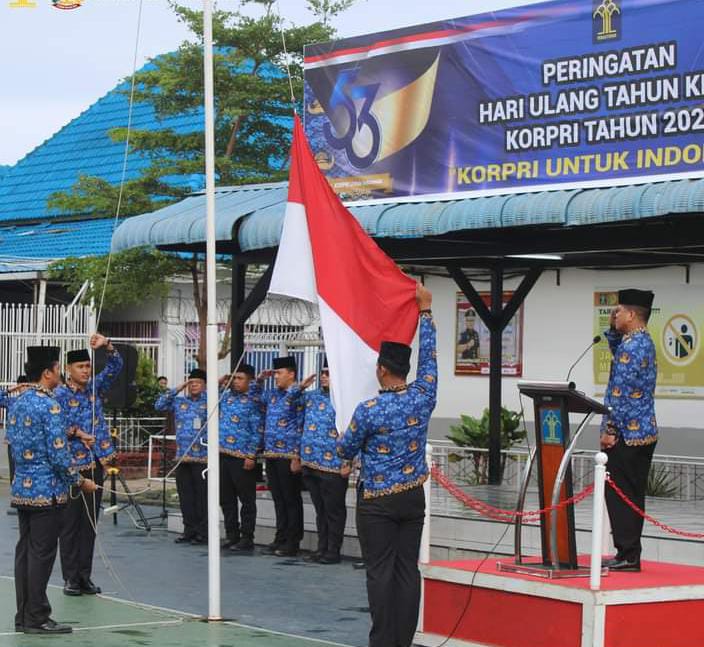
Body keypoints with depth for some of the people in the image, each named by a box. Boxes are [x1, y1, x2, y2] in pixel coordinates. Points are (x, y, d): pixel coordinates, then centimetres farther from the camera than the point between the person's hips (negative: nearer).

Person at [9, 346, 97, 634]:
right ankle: (37, 618, 0)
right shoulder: (49, 406, -16)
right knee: (42, 554, -3)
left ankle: (24, 616, 14)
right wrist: (80, 482, -5)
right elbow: (59, 455, -18)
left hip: (21, 488, 8)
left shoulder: (17, 403, 11)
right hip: (46, 491, -8)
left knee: (24, 551, 10)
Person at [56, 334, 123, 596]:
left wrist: (107, 345, -12)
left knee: (90, 522, 8)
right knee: (70, 523, 2)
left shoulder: (95, 388, 9)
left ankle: (85, 575, 14)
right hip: (72, 465, -5)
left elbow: (116, 367, 3)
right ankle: (70, 577, 7)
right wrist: (77, 433, -26)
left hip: (96, 464, 5)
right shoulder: (60, 394, -6)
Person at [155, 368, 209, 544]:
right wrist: (177, 389, 5)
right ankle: (189, 530, 15)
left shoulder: (208, 402, 3)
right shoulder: (179, 402, 14)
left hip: (202, 457, -4)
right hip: (182, 457, 4)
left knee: (202, 495, -2)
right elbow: (159, 405, 7)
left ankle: (203, 533, 4)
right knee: (185, 495, 7)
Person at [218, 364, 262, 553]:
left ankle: (247, 539, 5)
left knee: (247, 500, 1)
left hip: (242, 457, -7)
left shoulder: (253, 401, -7)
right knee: (226, 498, 12)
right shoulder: (226, 397, 13)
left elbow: (258, 431, -10)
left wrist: (251, 456, -15)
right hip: (223, 454, 7)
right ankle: (231, 535, 21)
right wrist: (219, 382, 14)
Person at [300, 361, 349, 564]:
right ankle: (322, 547, 23)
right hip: (310, 463, 7)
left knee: (334, 510, 3)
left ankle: (333, 551, 10)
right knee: (320, 509, 15)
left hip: (333, 466, -6)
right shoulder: (310, 397, 12)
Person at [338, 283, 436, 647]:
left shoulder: (369, 410, -14)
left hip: (378, 501, -4)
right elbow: (429, 355, 11)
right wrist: (424, 310, 20)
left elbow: (345, 452, 1)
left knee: (380, 572, -2)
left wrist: (344, 442, 26)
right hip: (413, 497, 4)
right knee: (408, 570, 5)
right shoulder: (423, 398, -3)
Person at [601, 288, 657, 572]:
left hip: (627, 432, -10)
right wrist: (613, 331, 21)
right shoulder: (645, 342, 14)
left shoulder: (632, 345, -17)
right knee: (633, 494, 13)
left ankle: (627, 556, -5)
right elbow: (620, 358, 35)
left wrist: (610, 429, -17)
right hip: (645, 431, 10)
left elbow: (620, 391, -20)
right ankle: (630, 554, 18)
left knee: (620, 494, -6)